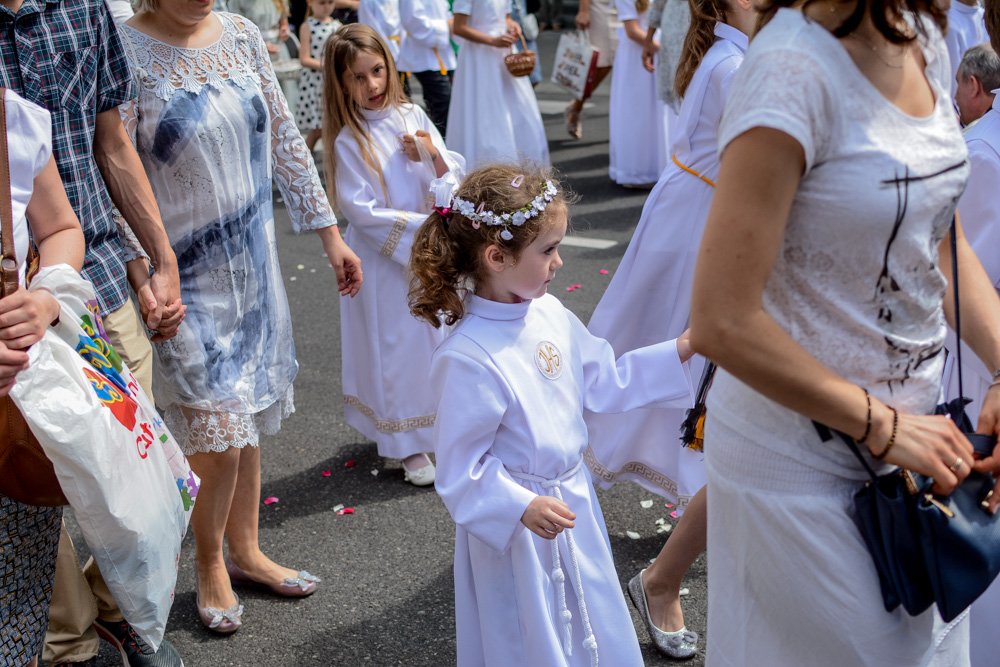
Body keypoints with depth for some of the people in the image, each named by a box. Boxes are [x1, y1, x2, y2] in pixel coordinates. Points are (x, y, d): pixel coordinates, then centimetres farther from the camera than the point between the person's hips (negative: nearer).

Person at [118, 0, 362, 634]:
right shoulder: (126, 51, -13)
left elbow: (284, 140, 11)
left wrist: (329, 232, 12)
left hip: (254, 264, 5)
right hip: (186, 277, -5)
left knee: (247, 422, 15)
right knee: (219, 439, -3)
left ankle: (246, 552, 34)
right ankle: (209, 564, 23)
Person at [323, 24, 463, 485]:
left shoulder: (412, 117, 1)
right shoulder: (348, 140, -11)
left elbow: (454, 180, 2)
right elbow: (359, 208, -15)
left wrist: (434, 156, -17)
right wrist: (414, 225, -19)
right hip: (382, 257, -4)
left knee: (438, 335, 13)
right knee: (396, 342, 3)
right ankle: (409, 446, 15)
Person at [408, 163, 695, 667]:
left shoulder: (549, 313, -4)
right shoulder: (469, 359, -27)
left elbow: (605, 382, 9)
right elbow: (459, 469, -21)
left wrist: (680, 350, 3)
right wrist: (522, 508, -30)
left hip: (572, 504, 7)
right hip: (514, 529, -7)